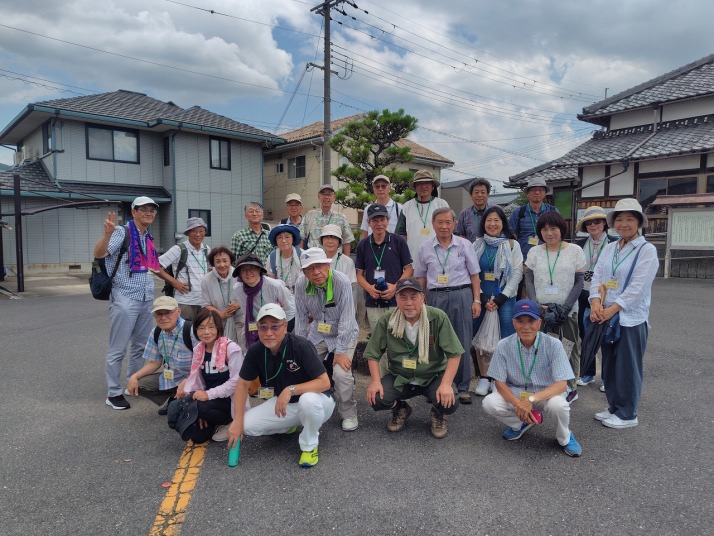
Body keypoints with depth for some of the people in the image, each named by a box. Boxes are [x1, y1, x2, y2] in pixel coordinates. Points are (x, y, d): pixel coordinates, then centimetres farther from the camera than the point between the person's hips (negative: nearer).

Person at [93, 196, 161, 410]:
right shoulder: (122, 232, -8)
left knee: (140, 346, 16)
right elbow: (99, 254, -23)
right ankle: (113, 393, 12)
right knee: (118, 349, 1)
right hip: (125, 298, -7)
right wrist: (107, 233, -40)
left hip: (146, 299, 8)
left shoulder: (149, 238, 14)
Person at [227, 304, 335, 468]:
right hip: (283, 405, 5)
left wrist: (291, 390, -38)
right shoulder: (256, 351, -12)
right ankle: (290, 426, 15)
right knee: (247, 425, -14)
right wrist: (237, 420, -12)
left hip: (316, 403, -5)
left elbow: (324, 382, -29)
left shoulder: (301, 346, -27)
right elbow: (243, 383, -3)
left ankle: (309, 445, -8)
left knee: (308, 400, -39)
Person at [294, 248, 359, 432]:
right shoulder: (301, 284, -14)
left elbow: (347, 318, -26)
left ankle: (349, 414, 4)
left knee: (341, 373, -21)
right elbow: (301, 317, -4)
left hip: (343, 334, -4)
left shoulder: (341, 282, -28)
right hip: (318, 333, 4)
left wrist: (341, 351, -25)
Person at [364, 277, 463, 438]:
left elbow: (454, 353, -14)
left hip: (433, 376, -1)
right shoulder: (387, 321, -9)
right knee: (375, 399, -22)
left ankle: (438, 415, 14)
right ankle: (401, 409, 17)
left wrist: (446, 384, -26)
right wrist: (375, 381, -15)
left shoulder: (438, 318, -15)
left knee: (449, 403, -28)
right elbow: (373, 354, -2)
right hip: (399, 377, 2)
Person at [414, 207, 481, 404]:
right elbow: (420, 278, 12)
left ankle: (463, 388, 13)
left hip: (461, 296, -1)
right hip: (435, 297, 1)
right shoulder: (425, 248, 7)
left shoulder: (465, 245, 4)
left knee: (463, 342, 3)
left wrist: (476, 300, 0)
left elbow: (474, 275, 6)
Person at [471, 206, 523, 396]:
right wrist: (482, 298, -8)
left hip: (505, 298, -2)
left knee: (506, 340, -6)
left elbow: (517, 273, -2)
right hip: (481, 299, 2)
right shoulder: (477, 245, 7)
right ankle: (484, 378, 15)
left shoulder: (512, 245, 3)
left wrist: (500, 298, -10)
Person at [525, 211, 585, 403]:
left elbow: (579, 282, 0)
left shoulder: (575, 251, 3)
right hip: (540, 310, 1)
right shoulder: (534, 252, 7)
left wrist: (565, 308, -9)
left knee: (568, 349, 2)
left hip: (567, 310, -1)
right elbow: (529, 281, 6)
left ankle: (570, 388, 18)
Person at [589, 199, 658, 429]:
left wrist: (612, 309, -19)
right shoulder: (610, 248, 9)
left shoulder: (647, 250, -8)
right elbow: (597, 276, 5)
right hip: (606, 316, 6)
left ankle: (627, 414, 19)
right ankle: (613, 407, 30)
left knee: (627, 367, 4)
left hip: (631, 318, -6)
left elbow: (637, 287, -15)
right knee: (609, 364, 15)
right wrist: (596, 302, -12)